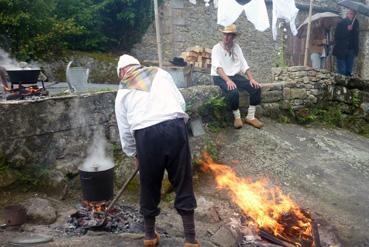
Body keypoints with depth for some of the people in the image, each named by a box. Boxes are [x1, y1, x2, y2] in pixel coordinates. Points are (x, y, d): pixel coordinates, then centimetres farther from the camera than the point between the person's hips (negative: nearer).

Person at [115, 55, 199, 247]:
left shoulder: (122, 92, 19)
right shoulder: (160, 73, 20)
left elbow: (125, 130, 19)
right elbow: (181, 102, 13)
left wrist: (134, 154, 32)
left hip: (146, 134, 0)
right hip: (174, 127, 0)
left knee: (149, 186, 18)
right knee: (183, 184, 10)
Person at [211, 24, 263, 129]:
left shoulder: (237, 47, 10)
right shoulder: (217, 48, -7)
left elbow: (244, 65, 6)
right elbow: (217, 67, -22)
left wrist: (251, 78, -10)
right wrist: (228, 80, -36)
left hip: (235, 76, 6)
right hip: (220, 77, -5)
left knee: (256, 88, -14)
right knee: (233, 92, -36)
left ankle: (250, 117, -5)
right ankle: (237, 117, -10)